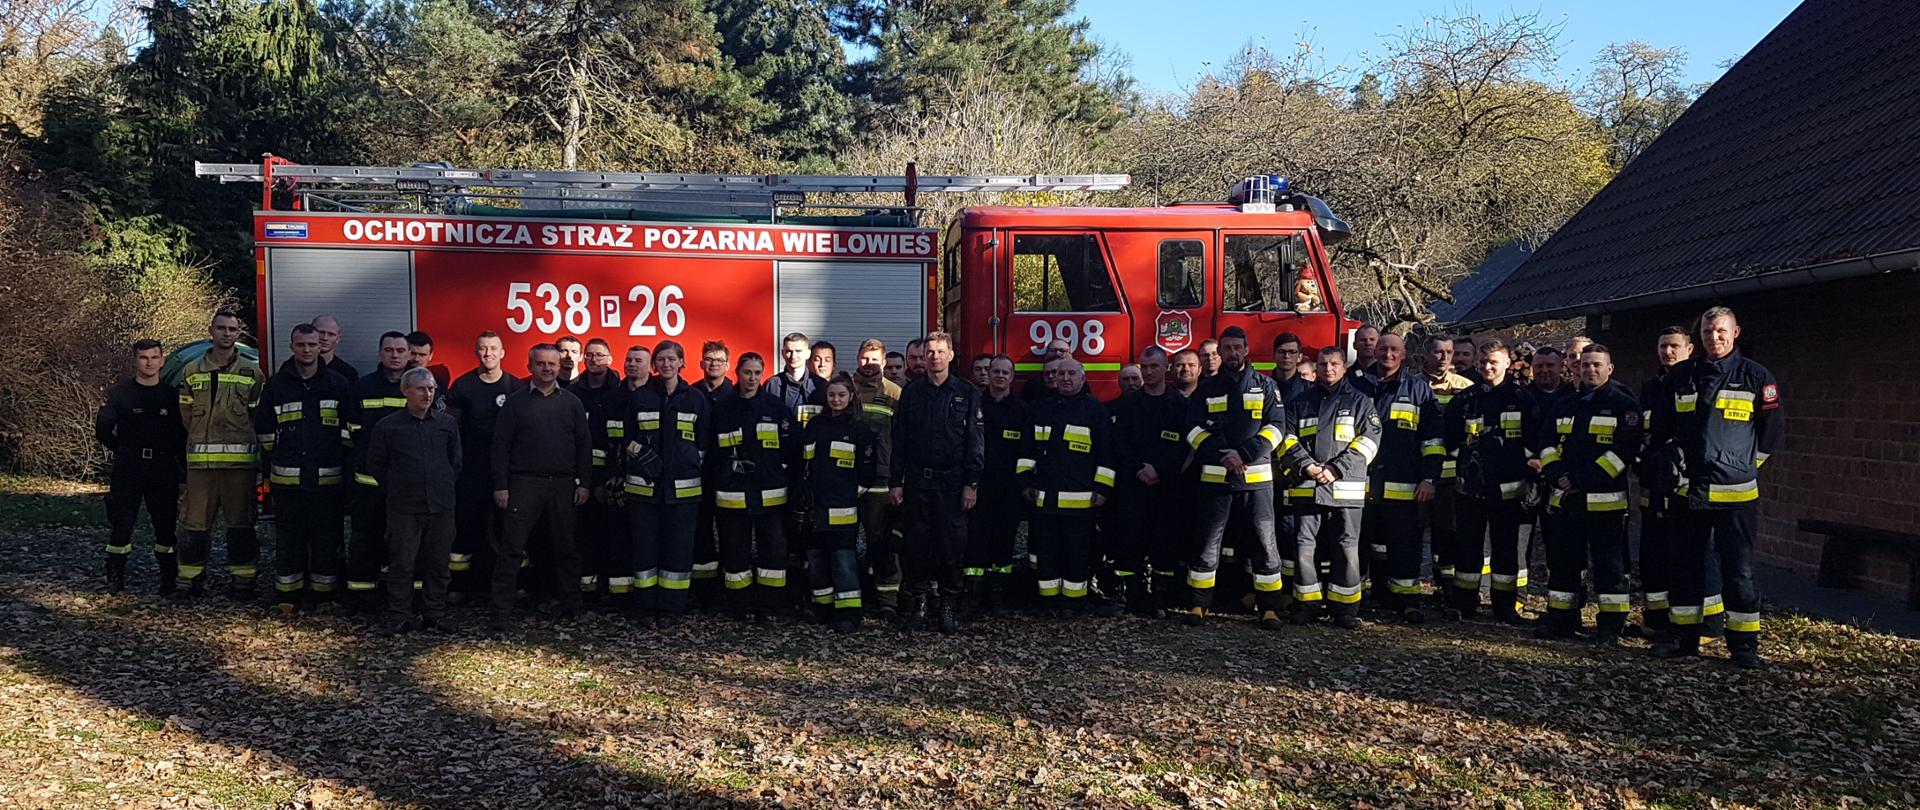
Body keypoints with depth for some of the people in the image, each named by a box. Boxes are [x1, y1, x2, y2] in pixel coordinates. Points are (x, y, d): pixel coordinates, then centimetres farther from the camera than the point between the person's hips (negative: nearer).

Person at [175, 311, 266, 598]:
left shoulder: (252, 373, 6)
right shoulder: (191, 372, 11)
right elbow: (187, 416, 13)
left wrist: (237, 438, 4)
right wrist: (207, 439, 9)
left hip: (240, 461, -1)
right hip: (201, 460, 1)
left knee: (240, 522, 2)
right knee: (196, 521, 3)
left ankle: (242, 580, 9)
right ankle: (190, 579, 12)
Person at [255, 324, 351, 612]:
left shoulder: (338, 385, 6)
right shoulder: (276, 385, 7)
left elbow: (350, 430, 10)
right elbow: (265, 431, 13)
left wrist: (345, 468, 6)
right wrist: (270, 469, 13)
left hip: (328, 477, 0)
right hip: (287, 478, 0)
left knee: (326, 538, 4)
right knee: (288, 537, 5)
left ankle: (324, 594, 14)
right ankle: (288, 595, 13)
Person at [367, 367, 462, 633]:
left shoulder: (448, 423, 8)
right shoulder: (388, 426, 1)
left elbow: (456, 461, 17)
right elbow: (376, 464, 7)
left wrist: (445, 486, 11)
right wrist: (398, 486, 7)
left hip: (441, 505, 2)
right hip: (403, 508, -2)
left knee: (438, 564, 7)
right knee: (401, 565, 0)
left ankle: (435, 616, 17)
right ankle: (399, 618, 9)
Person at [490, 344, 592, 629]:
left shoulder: (572, 403, 9)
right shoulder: (516, 402, 3)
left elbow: (584, 445, 9)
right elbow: (501, 445, 1)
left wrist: (584, 483, 1)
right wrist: (500, 486, -6)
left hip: (564, 485, 2)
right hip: (524, 484, -2)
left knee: (565, 549, 9)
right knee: (510, 549, -6)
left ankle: (570, 607, 19)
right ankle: (500, 613, -4)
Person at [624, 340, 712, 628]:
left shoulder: (696, 399, 5)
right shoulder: (640, 397, 6)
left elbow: (704, 442, 9)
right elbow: (627, 438, 9)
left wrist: (691, 468, 2)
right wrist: (641, 454, -5)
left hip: (683, 486, 0)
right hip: (644, 485, 1)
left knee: (678, 547, 1)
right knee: (645, 545, 3)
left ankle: (672, 608, 8)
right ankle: (648, 606, 12)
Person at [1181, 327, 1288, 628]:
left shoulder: (1265, 385, 8)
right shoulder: (1206, 389, 11)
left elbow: (1275, 427, -1)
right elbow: (1194, 430, 3)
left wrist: (1243, 454, -13)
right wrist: (1223, 455, -12)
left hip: (1256, 478, -1)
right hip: (1215, 478, 1)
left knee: (1264, 543, -1)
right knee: (1208, 543, 2)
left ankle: (1269, 607, 6)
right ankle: (1199, 604, 9)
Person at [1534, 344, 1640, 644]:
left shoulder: (1623, 404, -2)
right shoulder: (1566, 406, 16)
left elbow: (1625, 449, -12)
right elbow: (1547, 443, 15)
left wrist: (1583, 479, -16)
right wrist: (1556, 473, -5)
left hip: (1605, 500, -6)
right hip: (1566, 498, 6)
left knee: (1608, 563, -2)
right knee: (1562, 560, 10)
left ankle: (1611, 626, 5)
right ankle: (1561, 620, 19)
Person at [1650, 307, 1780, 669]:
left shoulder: (1756, 377, -1)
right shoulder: (1682, 376, 9)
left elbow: (1772, 429, 4)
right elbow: (1662, 425, 17)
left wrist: (1744, 465, 4)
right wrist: (1674, 461, 11)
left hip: (1735, 492, -4)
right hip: (1689, 489, 4)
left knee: (1738, 569, -2)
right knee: (1686, 565, 9)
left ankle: (1744, 643, 5)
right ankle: (1684, 636, 19)